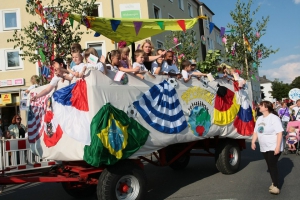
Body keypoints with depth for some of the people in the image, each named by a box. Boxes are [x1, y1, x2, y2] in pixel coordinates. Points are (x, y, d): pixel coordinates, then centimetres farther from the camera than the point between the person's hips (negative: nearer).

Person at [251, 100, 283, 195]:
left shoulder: (274, 118, -14)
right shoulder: (259, 119, 11)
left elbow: (279, 133, -18)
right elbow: (256, 131, 18)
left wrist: (278, 147, -23)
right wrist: (253, 142, 6)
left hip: (274, 148, -7)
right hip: (264, 148, 7)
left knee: (272, 165, -9)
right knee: (270, 166, 13)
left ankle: (276, 186, -3)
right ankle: (274, 182, 25)